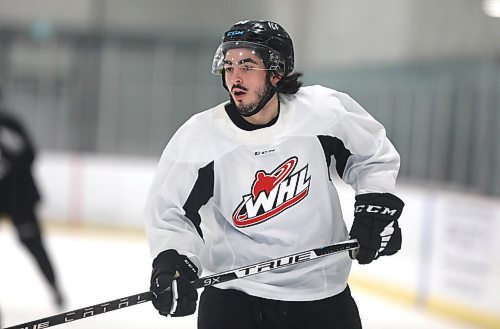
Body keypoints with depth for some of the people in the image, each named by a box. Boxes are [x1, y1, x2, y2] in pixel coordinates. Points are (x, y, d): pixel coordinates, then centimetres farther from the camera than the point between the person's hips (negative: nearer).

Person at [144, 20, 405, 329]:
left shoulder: (326, 110, -10)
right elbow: (169, 212, -6)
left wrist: (376, 206, -4)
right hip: (235, 297, -2)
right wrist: (171, 262, -22)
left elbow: (373, 156, 8)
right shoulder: (198, 137, -13)